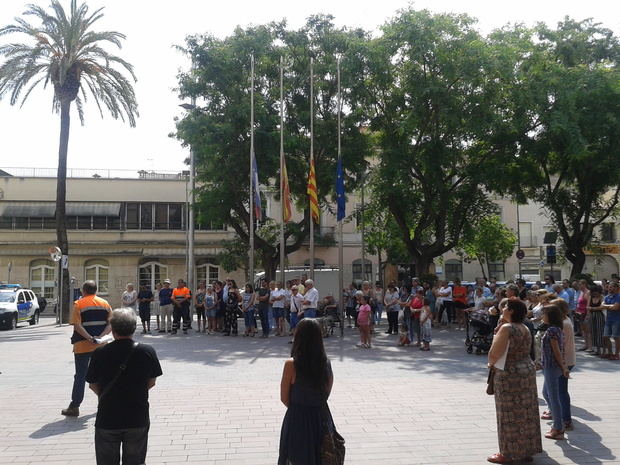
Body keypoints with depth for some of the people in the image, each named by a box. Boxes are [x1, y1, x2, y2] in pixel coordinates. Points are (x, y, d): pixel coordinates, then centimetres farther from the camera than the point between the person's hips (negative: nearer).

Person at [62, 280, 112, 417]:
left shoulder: (78, 304, -5)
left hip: (82, 346, -3)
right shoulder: (105, 303, 6)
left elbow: (77, 325, -16)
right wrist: (100, 337, -10)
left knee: (80, 376, 1)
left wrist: (90, 338, -19)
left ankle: (74, 407, 3)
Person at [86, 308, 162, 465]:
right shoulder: (147, 352, -11)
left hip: (107, 418, 0)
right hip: (138, 419, 0)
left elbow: (93, 385, -1)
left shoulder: (100, 353, -13)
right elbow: (151, 382, 1)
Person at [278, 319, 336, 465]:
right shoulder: (326, 363, -6)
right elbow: (326, 394, 5)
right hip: (322, 418, 4)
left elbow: (284, 398, -7)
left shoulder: (291, 364, -17)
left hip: (297, 419, -3)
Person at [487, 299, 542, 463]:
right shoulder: (525, 329, 9)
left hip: (509, 374, -9)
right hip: (527, 370, 9)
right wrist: (496, 362, 10)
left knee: (509, 414, 0)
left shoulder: (507, 328, -18)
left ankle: (508, 453, 8)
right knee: (526, 412, 14)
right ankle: (527, 450, 25)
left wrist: (492, 363, 0)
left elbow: (494, 353, -21)